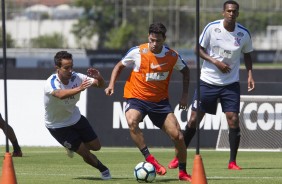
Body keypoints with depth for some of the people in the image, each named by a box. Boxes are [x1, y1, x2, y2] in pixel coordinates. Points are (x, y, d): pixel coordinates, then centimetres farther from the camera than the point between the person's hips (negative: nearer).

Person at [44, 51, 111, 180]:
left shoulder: (76, 77, -17)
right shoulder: (51, 83, -32)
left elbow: (100, 85, -12)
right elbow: (60, 94, -55)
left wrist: (99, 78, -38)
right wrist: (78, 89, -73)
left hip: (75, 118, 5)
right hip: (57, 125, -5)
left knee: (95, 146, 13)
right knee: (85, 153, -6)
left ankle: (72, 146, 41)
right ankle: (103, 170, 22)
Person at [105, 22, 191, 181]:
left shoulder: (172, 56, -5)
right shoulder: (137, 52, -11)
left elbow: (185, 71, 15)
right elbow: (119, 66, 6)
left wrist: (185, 95, 8)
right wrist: (111, 85, -8)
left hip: (160, 101, 2)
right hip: (137, 98, -2)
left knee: (178, 136, -6)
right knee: (132, 121, -36)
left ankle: (183, 172, 15)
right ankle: (150, 159, -30)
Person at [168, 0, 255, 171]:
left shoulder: (244, 34, -4)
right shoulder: (212, 28, -10)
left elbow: (247, 54, 12)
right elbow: (199, 49, -4)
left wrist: (250, 75, -1)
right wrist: (216, 62, -17)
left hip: (231, 83, 1)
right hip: (208, 81, -1)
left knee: (233, 120, -10)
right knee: (194, 119, 1)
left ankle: (233, 162, 2)